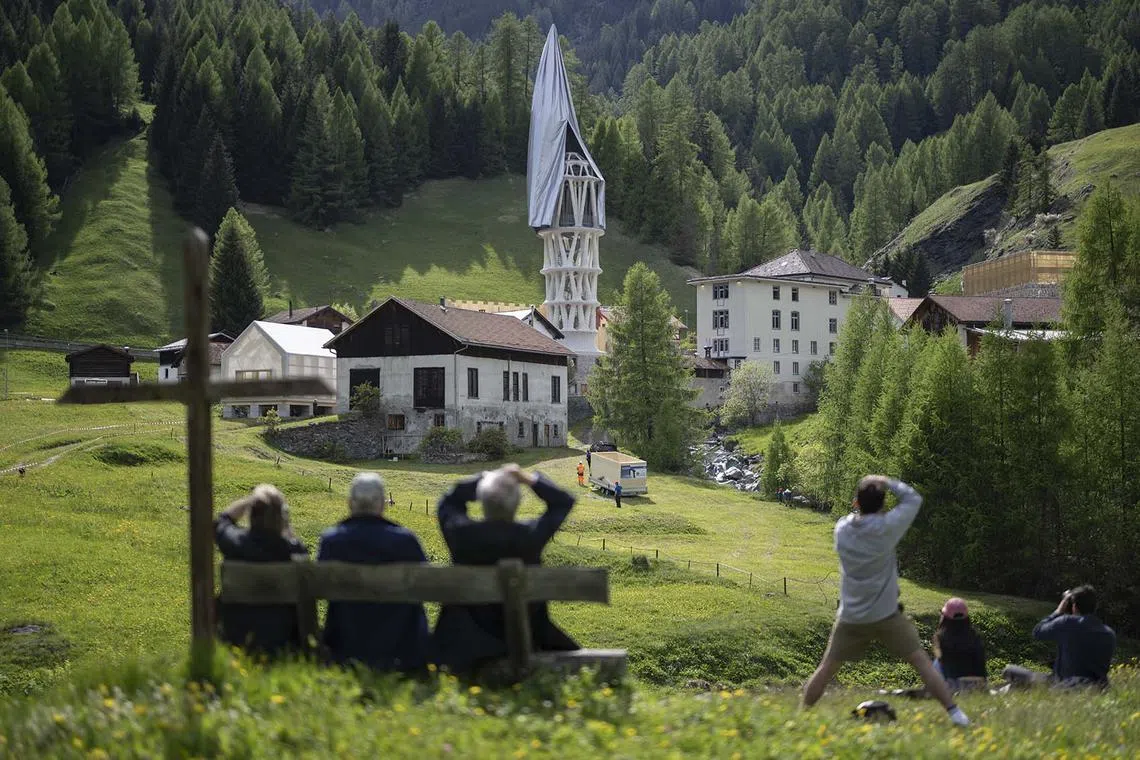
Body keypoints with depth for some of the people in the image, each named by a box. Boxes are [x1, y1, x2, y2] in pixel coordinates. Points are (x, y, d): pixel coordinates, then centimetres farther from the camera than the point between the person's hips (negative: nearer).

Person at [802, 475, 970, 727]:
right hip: (886, 615, -3)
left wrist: (862, 503, 6)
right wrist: (887, 483, 3)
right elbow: (914, 499, -2)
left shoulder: (842, 528, -3)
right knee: (922, 662, 4)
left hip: (851, 618, 3)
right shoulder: (886, 527, -15)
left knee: (826, 669, 13)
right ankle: (953, 712, 1)